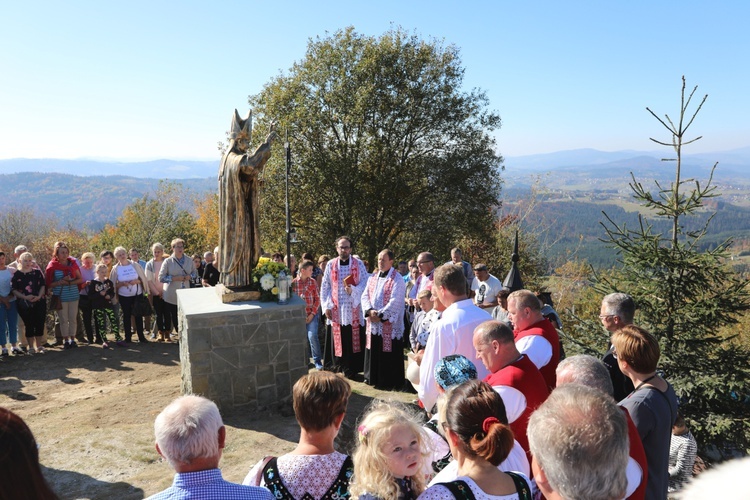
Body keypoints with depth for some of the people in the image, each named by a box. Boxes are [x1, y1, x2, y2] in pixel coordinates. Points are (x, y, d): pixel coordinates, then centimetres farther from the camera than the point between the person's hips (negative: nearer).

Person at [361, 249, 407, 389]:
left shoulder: (397, 279, -8)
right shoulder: (373, 277, 12)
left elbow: (395, 301, -15)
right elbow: (365, 296, 9)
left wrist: (380, 315, -17)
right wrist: (370, 311, -10)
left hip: (390, 323, -6)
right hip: (373, 322, 6)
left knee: (388, 352, -1)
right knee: (373, 351, 13)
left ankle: (390, 381, 10)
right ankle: (372, 378, 26)